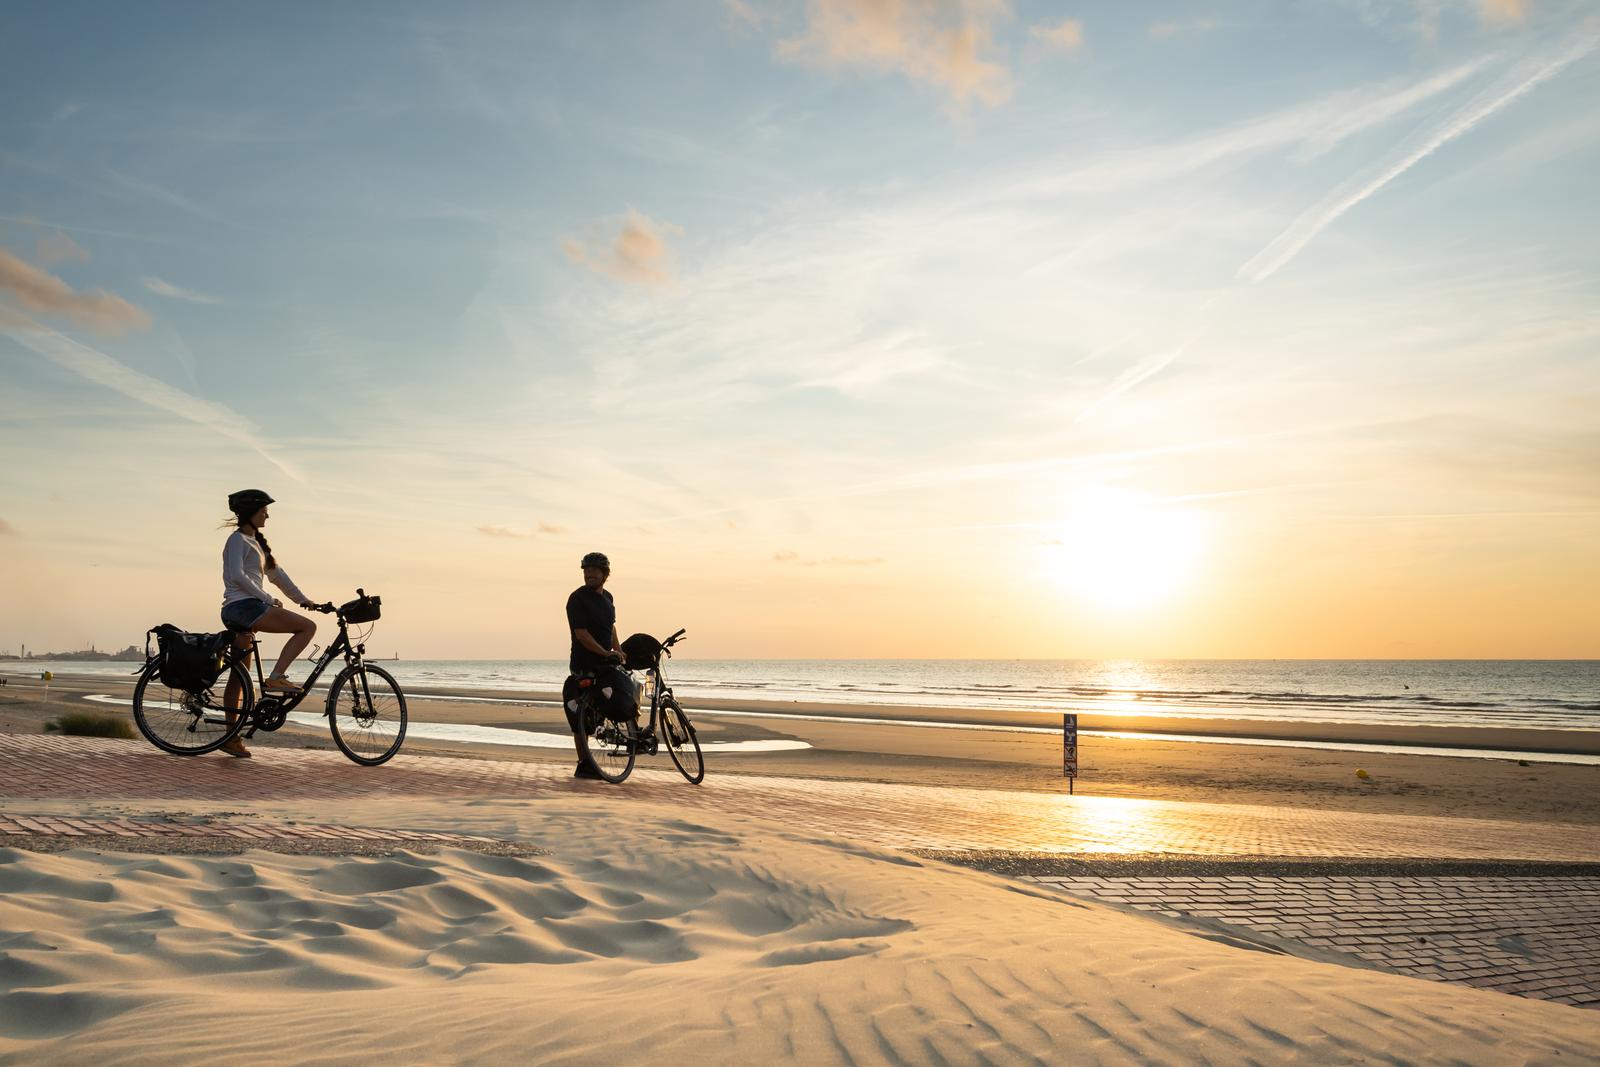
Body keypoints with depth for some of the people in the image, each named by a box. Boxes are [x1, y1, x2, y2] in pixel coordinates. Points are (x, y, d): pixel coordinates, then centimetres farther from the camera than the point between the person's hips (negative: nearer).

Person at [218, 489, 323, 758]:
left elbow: (276, 574, 23)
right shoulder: (238, 539, -5)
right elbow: (236, 575, -18)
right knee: (308, 627, -14)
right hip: (243, 606, -10)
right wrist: (267, 599, -19)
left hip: (241, 613, 10)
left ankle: (231, 739, 12)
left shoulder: (256, 542, 24)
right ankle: (276, 677, -17)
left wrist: (302, 599, 16)